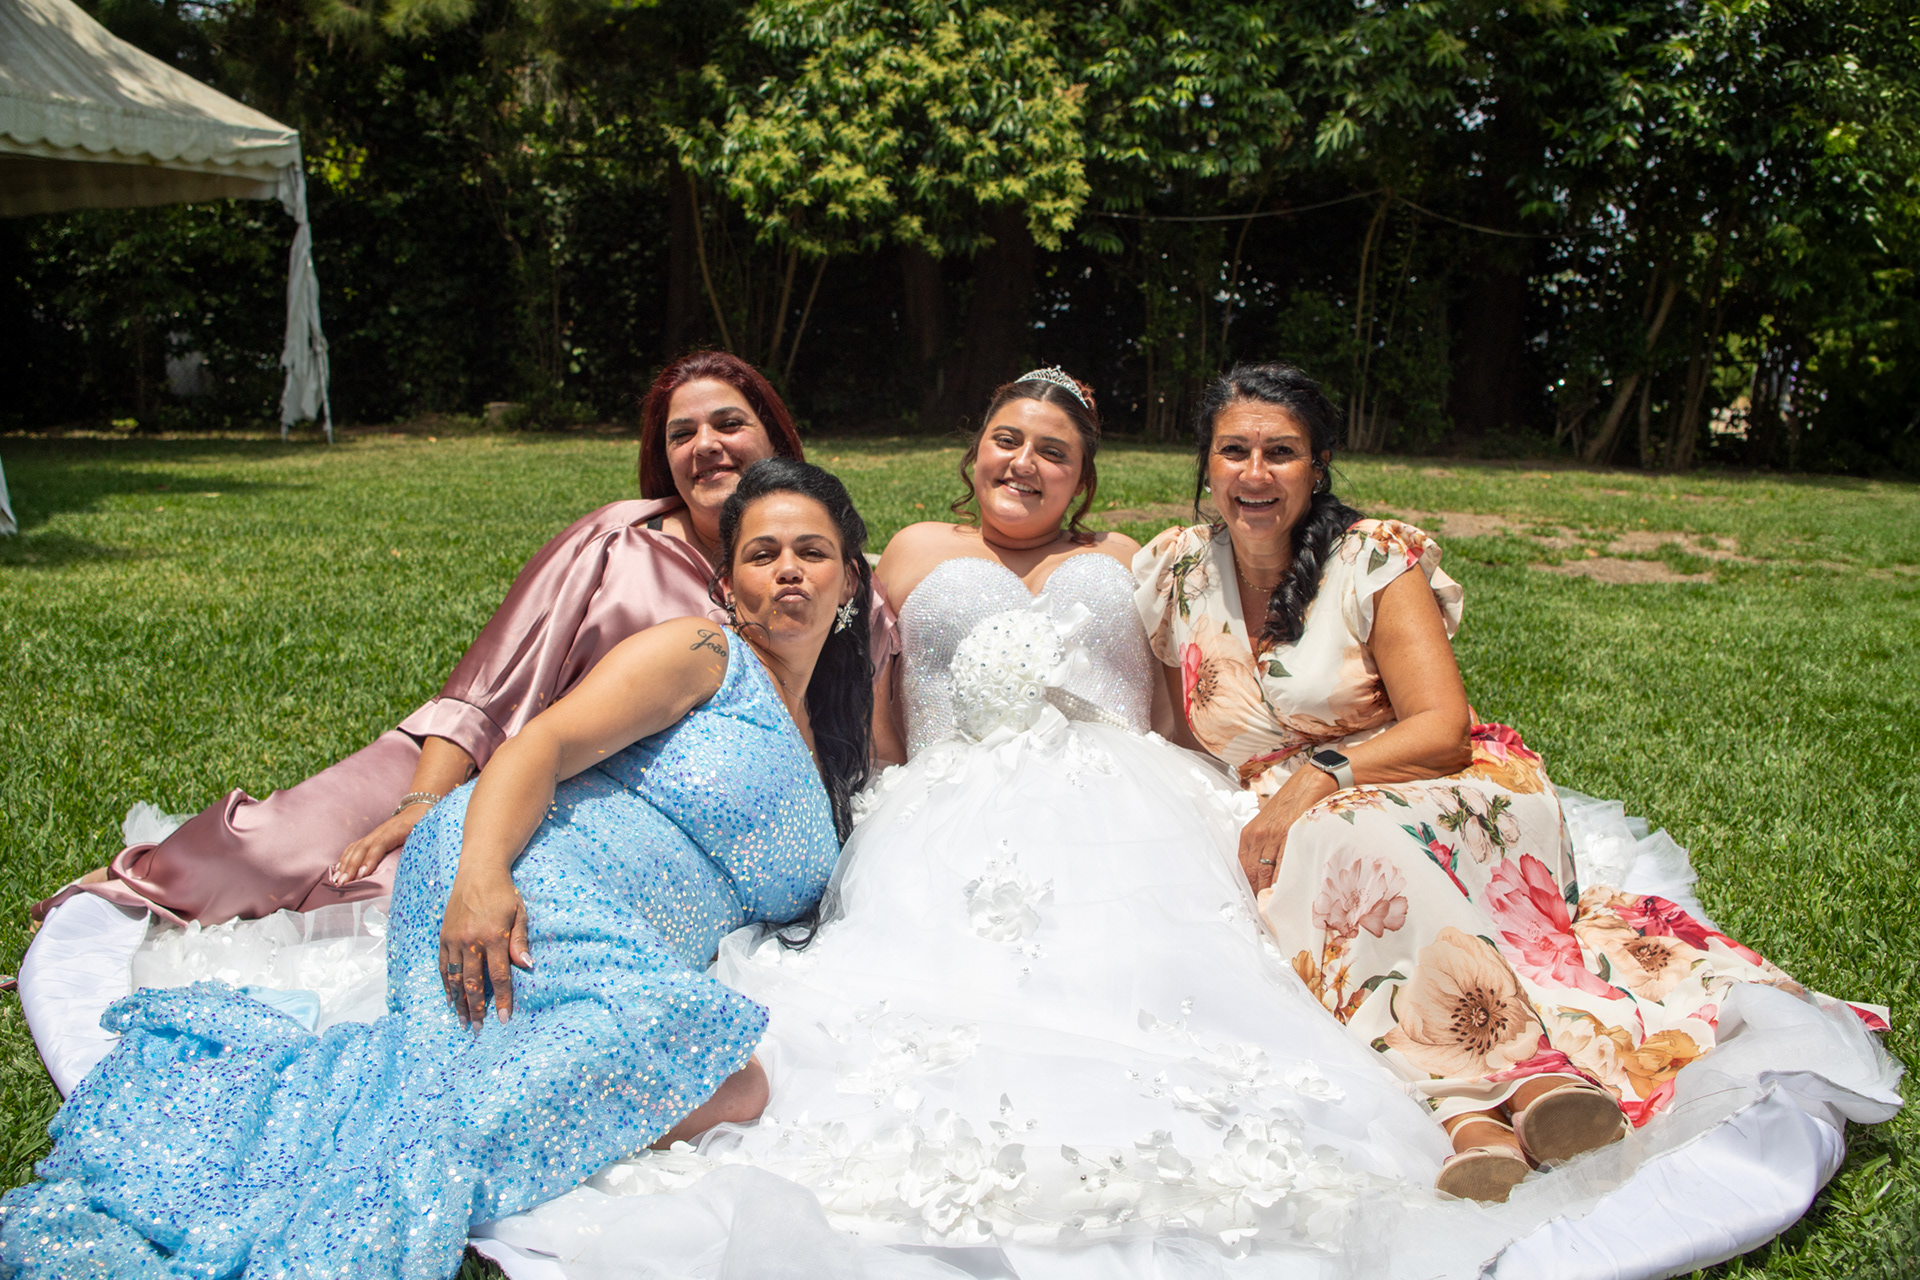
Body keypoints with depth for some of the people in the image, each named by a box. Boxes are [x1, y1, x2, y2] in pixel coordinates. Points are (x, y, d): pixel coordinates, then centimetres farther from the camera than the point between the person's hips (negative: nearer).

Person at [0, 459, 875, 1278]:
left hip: (631, 957, 7)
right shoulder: (702, 655, 3)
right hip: (510, 881, -7)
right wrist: (482, 874, -27)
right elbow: (541, 742, -9)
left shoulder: (827, 743, 26)